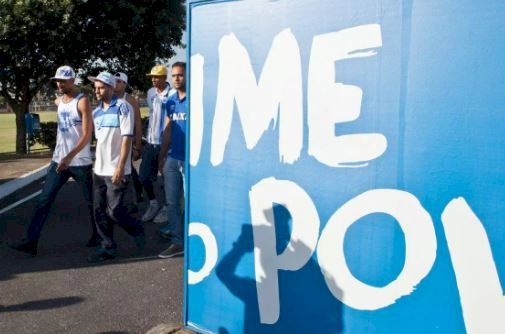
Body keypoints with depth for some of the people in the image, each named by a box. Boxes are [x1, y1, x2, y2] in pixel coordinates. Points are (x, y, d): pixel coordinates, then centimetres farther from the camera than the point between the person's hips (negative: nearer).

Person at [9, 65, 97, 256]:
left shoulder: (82, 102, -12)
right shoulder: (59, 101, 10)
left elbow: (87, 135, -19)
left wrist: (70, 157, -27)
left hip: (80, 162, -6)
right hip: (58, 160, 6)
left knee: (91, 202, 8)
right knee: (44, 200, -2)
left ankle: (97, 235, 26)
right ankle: (31, 241, -2)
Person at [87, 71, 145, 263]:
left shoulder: (123, 107, -9)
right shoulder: (96, 112, 13)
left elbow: (127, 138, -15)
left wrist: (120, 167, -20)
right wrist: (98, 164, 18)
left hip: (116, 171, -7)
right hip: (99, 170, 7)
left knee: (115, 211, -6)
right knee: (100, 211, 6)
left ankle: (138, 231, 19)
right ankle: (108, 247, 17)